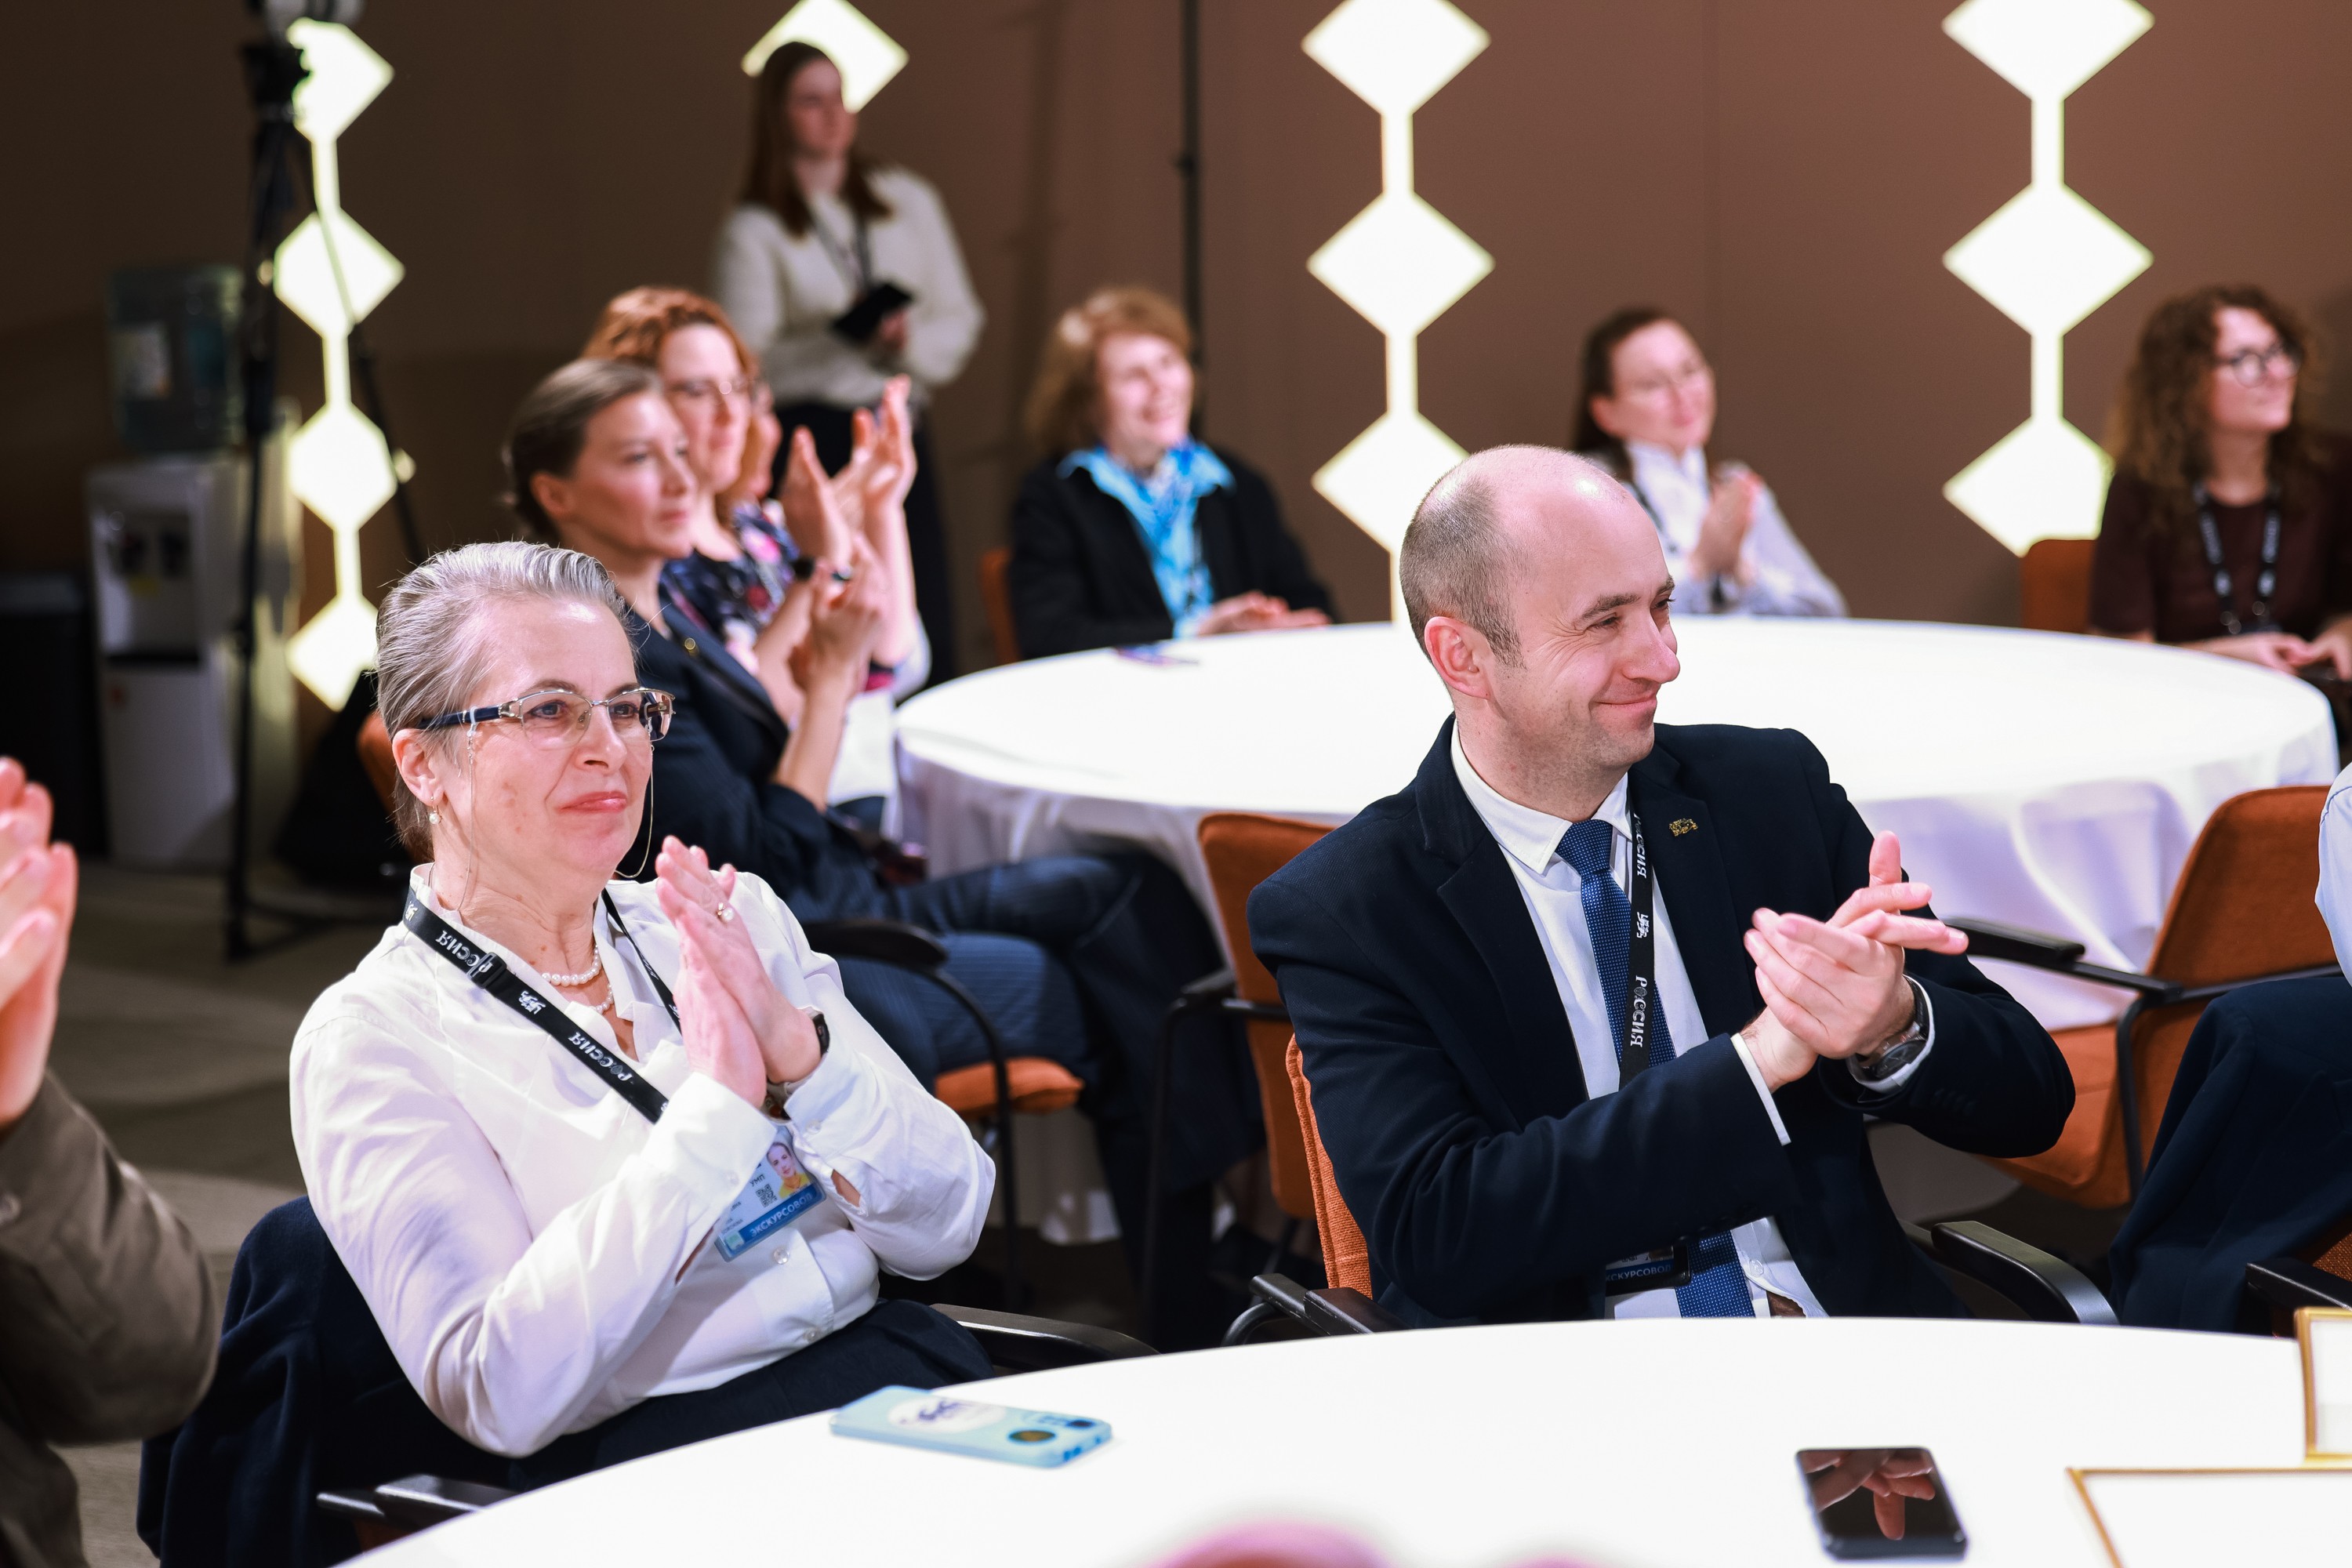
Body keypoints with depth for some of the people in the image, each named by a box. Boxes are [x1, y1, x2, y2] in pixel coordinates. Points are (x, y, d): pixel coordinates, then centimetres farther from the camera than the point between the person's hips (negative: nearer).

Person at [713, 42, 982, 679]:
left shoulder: (909, 201, 13)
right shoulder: (753, 233, 1)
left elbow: (961, 316, 12)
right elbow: (744, 366, -7)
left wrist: (912, 341, -10)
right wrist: (844, 337, -20)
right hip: (808, 443, -3)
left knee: (927, 627, -3)